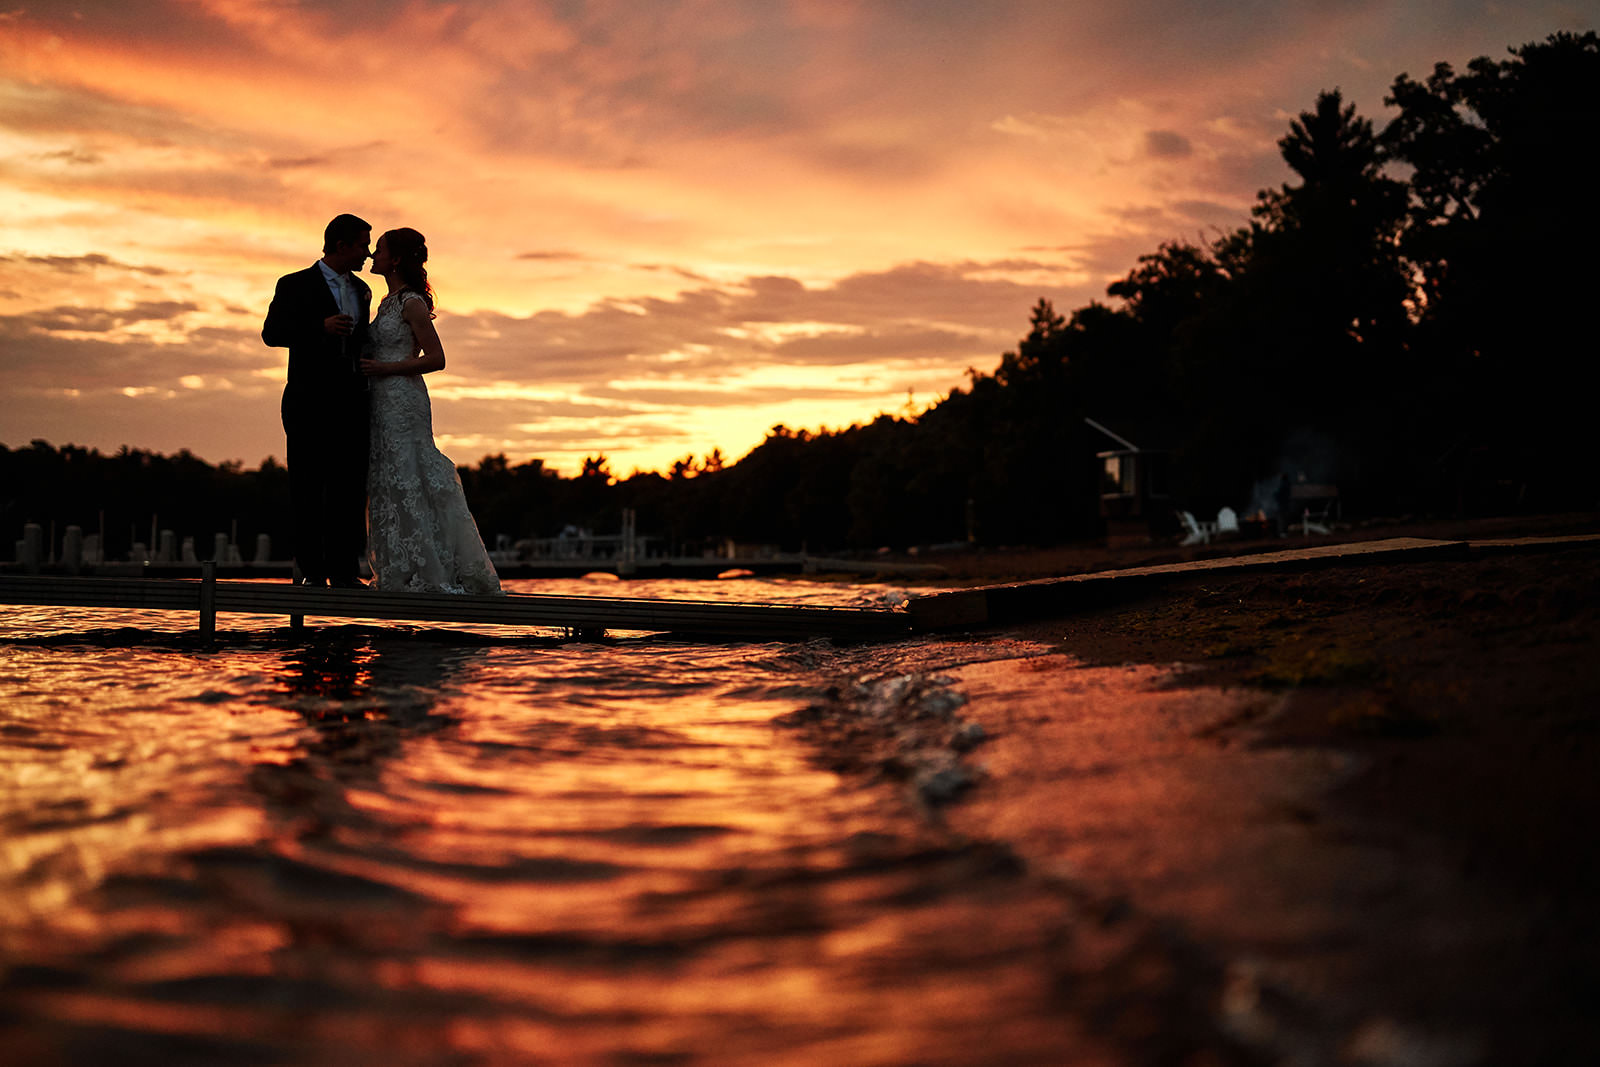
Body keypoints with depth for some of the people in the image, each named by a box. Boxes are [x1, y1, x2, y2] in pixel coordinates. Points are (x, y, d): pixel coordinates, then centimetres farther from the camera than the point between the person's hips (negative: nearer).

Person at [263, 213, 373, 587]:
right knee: (308, 488, -2)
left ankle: (344, 570, 5)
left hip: (351, 403, 5)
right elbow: (271, 332, -10)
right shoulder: (295, 285, 1)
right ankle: (311, 570, 1)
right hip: (309, 403, -5)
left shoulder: (361, 290, 18)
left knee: (351, 487, 2)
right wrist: (322, 326, -22)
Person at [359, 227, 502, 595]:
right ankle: (402, 574, 11)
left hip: (403, 400, -9)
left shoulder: (412, 303, -10)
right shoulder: (388, 302, 17)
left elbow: (436, 358, -16)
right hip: (382, 400, 9)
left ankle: (429, 574, -3)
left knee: (405, 481, -8)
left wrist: (384, 368, -16)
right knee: (388, 484, 8)